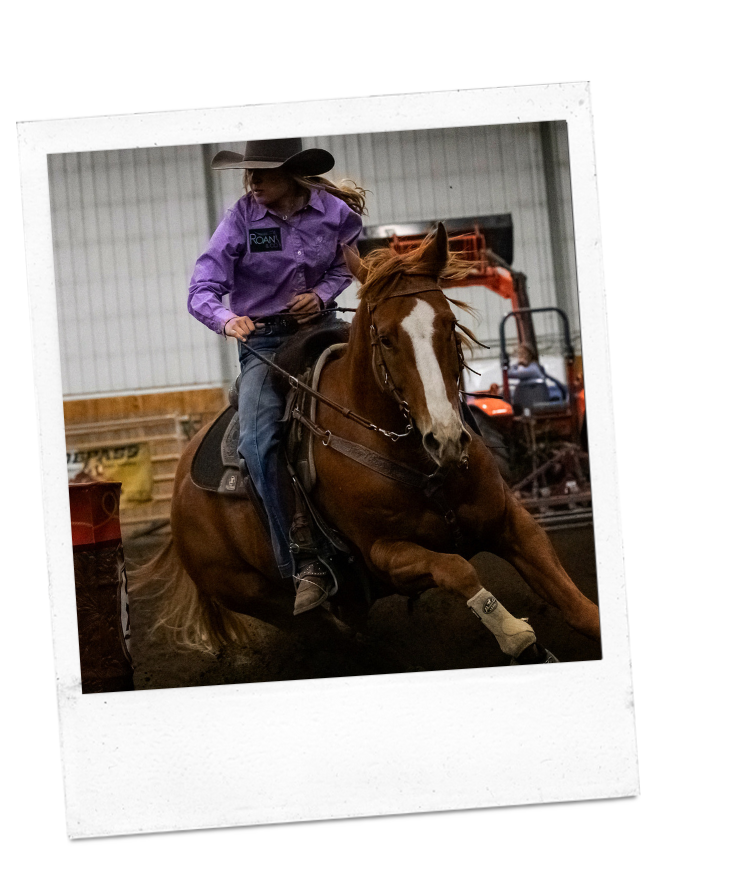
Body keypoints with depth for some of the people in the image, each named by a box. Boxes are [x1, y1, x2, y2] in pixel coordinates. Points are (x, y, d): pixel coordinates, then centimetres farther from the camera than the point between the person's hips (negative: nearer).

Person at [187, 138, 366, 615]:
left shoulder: (335, 212, -2)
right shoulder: (242, 217, -7)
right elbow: (202, 290, -10)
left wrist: (321, 294, -5)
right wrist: (227, 319, -32)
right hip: (262, 341, -1)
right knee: (257, 443, -24)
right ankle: (305, 565, -22)